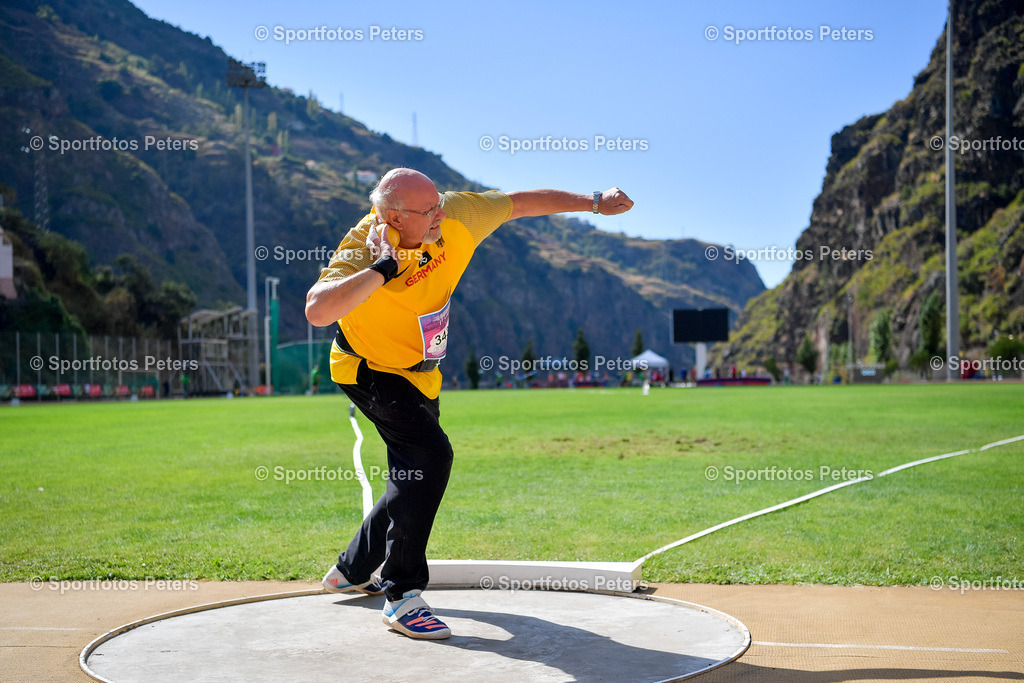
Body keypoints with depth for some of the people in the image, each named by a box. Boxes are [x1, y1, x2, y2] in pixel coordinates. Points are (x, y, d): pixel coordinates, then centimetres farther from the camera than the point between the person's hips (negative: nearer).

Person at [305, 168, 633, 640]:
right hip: (369, 369, -7)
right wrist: (383, 268, -46)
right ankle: (402, 596, -18)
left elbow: (522, 203, -5)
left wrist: (595, 202, 1)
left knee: (415, 477, 15)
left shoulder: (456, 216, -19)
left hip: (419, 372, 7)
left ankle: (351, 571, 37)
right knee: (431, 455, -26)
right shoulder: (360, 251, -32)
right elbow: (318, 311, -49)